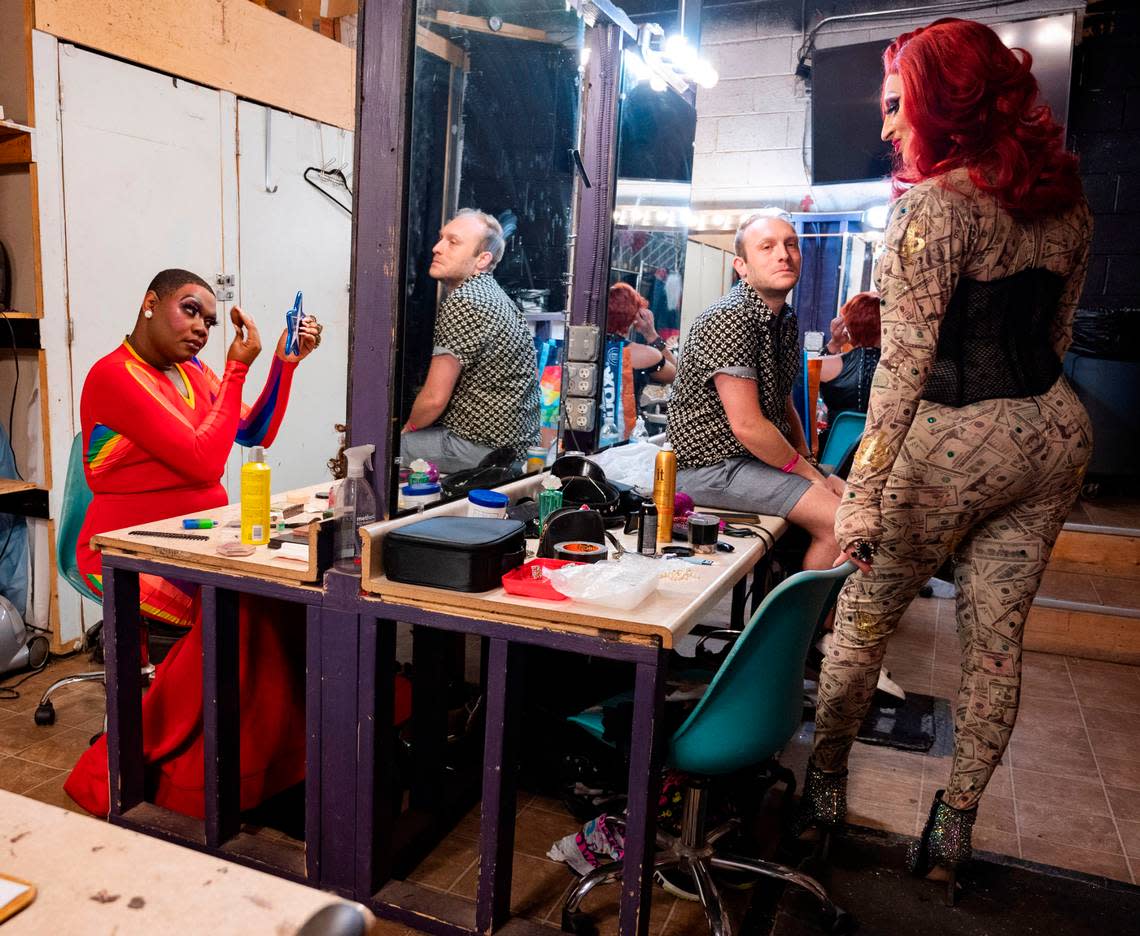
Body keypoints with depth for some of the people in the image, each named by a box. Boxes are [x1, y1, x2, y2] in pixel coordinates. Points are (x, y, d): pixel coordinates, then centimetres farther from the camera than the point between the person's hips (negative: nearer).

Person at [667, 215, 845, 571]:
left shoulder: (786, 320, 11)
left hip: (764, 455, 10)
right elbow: (747, 425, -24)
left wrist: (806, 458, 6)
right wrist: (808, 473, -13)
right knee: (841, 523, -18)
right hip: (711, 466, -10)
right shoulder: (728, 318, -19)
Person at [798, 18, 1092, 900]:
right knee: (998, 635, 13)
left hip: (955, 441, -7)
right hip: (1054, 432, 7)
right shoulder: (1066, 199, 8)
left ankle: (825, 782, 29)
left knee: (865, 619, 11)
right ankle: (956, 824, 26)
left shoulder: (935, 206, -15)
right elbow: (1056, 334, 16)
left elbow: (906, 363, -22)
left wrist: (863, 489, -23)